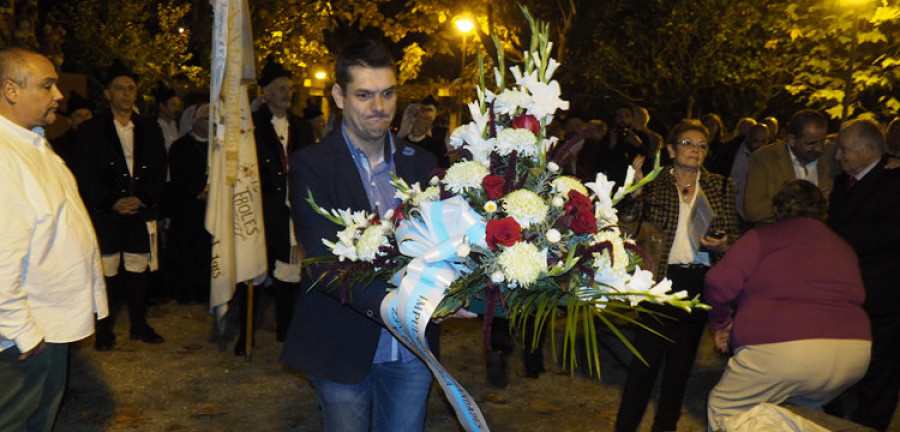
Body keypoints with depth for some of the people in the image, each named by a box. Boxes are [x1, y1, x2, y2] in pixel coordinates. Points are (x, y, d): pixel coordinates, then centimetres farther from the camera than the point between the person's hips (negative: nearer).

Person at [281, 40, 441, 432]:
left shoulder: (421, 164, 6)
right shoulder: (311, 165, -8)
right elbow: (323, 257, -19)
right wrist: (384, 303, -33)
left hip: (411, 350, 4)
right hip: (344, 350, -3)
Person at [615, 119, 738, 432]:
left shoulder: (721, 187, 9)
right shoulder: (653, 185, 2)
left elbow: (734, 239, 10)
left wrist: (720, 245, -12)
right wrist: (636, 190, -17)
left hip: (701, 283, 3)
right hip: (663, 279, -3)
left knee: (682, 360, 12)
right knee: (646, 359, -5)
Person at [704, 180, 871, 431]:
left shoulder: (762, 237, 1)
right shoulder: (843, 248, 19)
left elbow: (719, 283, -8)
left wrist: (721, 323, 10)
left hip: (781, 350, -6)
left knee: (722, 410, 9)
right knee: (807, 411, 33)